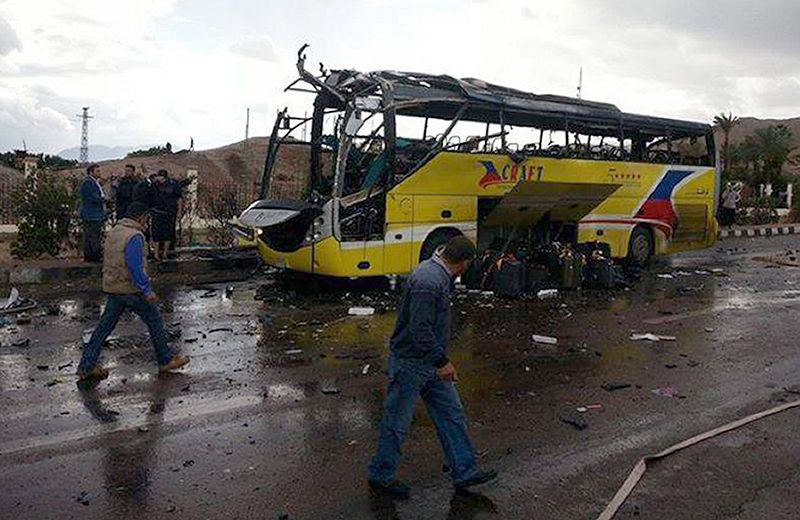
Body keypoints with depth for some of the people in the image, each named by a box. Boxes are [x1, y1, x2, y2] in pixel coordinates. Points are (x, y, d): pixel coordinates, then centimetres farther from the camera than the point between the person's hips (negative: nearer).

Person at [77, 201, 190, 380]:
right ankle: (166, 360, 15)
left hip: (111, 287, 9)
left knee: (105, 325, 12)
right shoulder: (134, 236, -19)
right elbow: (136, 267, -24)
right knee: (154, 320, 6)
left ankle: (86, 366, 14)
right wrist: (147, 291, -20)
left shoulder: (114, 231, 11)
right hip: (130, 289, -9)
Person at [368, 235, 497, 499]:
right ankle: (380, 477, 22)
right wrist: (442, 361, -23)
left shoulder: (439, 276, 8)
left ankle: (464, 472, 24)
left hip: (431, 363, 10)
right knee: (397, 423, 6)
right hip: (411, 363, -10)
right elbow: (420, 329, -29)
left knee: (452, 414, 13)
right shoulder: (428, 282, -26)